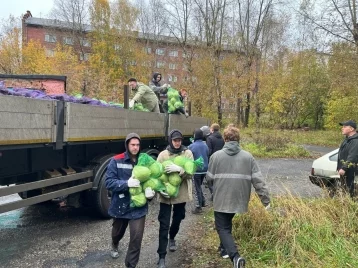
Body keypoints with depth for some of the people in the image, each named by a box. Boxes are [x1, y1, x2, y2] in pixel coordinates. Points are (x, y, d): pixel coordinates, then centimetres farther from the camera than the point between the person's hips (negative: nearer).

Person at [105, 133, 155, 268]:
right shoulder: (116, 161, -12)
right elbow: (109, 182, -16)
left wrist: (150, 190, -19)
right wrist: (127, 183, -30)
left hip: (138, 207, 0)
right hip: (120, 206, 0)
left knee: (136, 239, -3)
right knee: (118, 232, 26)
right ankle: (115, 246, 62)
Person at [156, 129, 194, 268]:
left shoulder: (187, 153, -4)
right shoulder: (163, 154, -5)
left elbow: (190, 172, -14)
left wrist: (179, 169, -32)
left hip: (181, 193, 2)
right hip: (166, 194, -1)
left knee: (177, 219, 21)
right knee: (164, 225, -1)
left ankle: (172, 238, 53)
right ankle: (162, 257, 8)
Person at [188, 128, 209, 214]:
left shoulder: (192, 146, -14)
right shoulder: (205, 145, 1)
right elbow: (208, 158, 10)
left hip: (196, 170, -5)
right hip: (204, 170, 5)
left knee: (197, 188, 4)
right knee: (199, 186, 24)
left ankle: (198, 207, 9)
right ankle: (203, 202, 27)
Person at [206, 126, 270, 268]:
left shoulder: (216, 155, -6)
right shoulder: (248, 156, -2)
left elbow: (209, 178, -1)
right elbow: (258, 180, -6)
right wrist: (265, 199, -1)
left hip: (221, 199, -3)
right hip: (238, 199, 3)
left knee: (222, 228, 5)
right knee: (227, 224, 26)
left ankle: (235, 256, -13)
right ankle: (225, 248, 39)